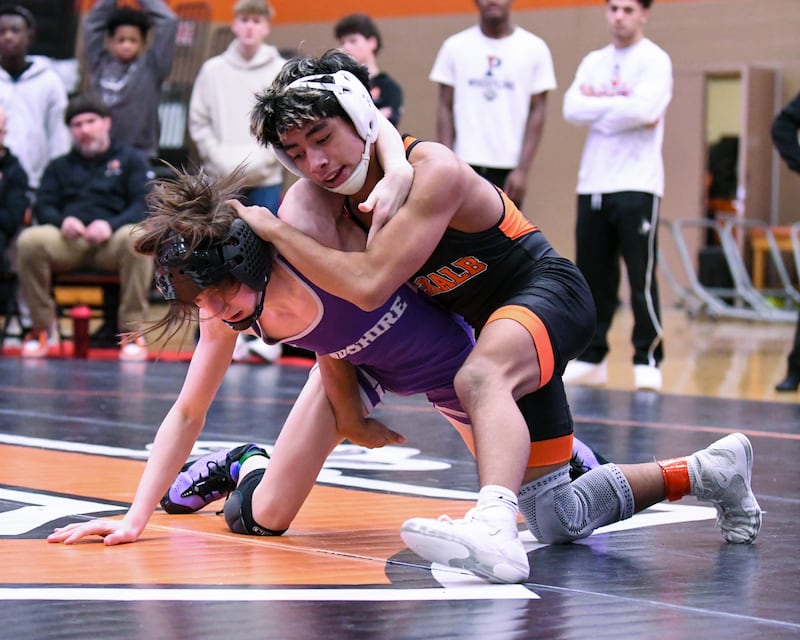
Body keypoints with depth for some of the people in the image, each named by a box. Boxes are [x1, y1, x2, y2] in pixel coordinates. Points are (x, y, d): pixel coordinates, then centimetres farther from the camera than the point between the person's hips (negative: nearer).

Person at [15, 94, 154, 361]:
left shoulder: (131, 159, 19)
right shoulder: (59, 166, 29)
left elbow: (144, 204, 4)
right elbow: (43, 206, 14)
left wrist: (111, 225, -17)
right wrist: (62, 221, -11)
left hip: (112, 242, -2)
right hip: (68, 241, 2)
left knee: (136, 239, -39)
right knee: (29, 240, -31)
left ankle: (132, 331, -29)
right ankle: (40, 328, -17)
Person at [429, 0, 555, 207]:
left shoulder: (534, 48, 3)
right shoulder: (455, 46, 5)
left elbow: (537, 112, 1)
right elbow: (445, 109, 5)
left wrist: (523, 169, -6)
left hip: (509, 167, 0)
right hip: (466, 164, 0)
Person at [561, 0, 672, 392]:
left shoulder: (654, 61, -2)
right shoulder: (593, 62, 15)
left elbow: (644, 109, -20)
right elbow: (573, 110, -1)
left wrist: (598, 105, -7)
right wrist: (619, 104, -10)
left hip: (636, 186, -5)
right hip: (592, 184, 5)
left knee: (641, 278, -7)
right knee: (593, 278, 7)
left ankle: (647, 361, -1)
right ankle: (590, 359, 15)